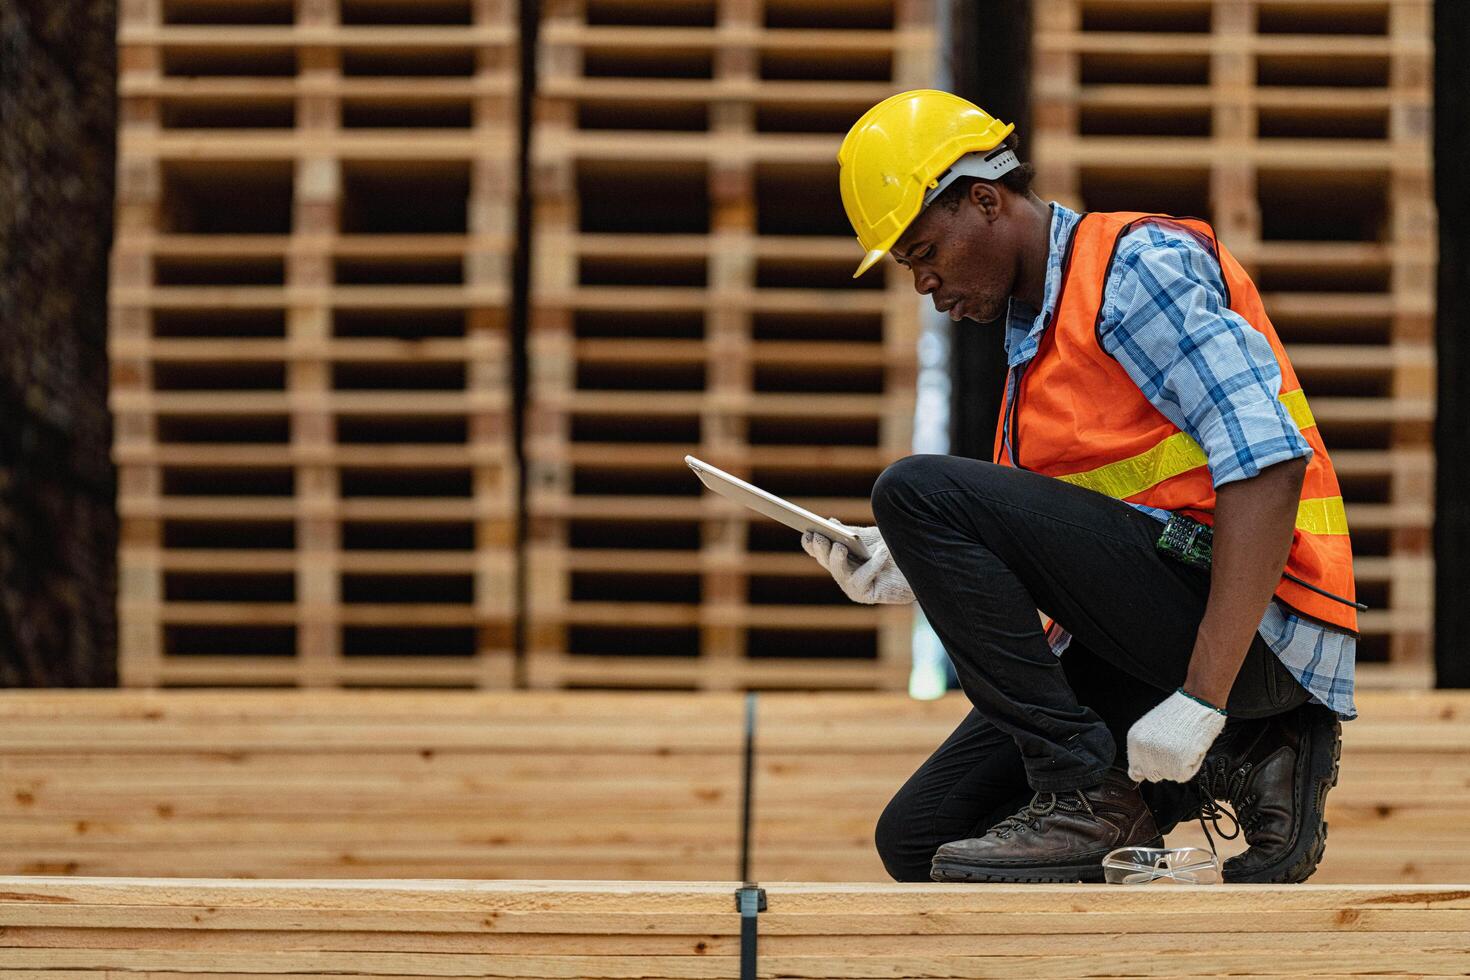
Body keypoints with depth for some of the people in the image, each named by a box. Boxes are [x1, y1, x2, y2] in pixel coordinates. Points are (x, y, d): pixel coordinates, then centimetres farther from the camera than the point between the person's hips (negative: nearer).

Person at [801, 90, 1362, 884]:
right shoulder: (1032, 337, 21)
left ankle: (1089, 795, -14)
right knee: (918, 840, 4)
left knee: (920, 491, -17)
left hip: (1254, 622, -10)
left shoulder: (1138, 263, -8)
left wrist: (1201, 697, -26)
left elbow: (1270, 467, -21)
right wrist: (918, 577, 4)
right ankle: (1232, 766, 5)